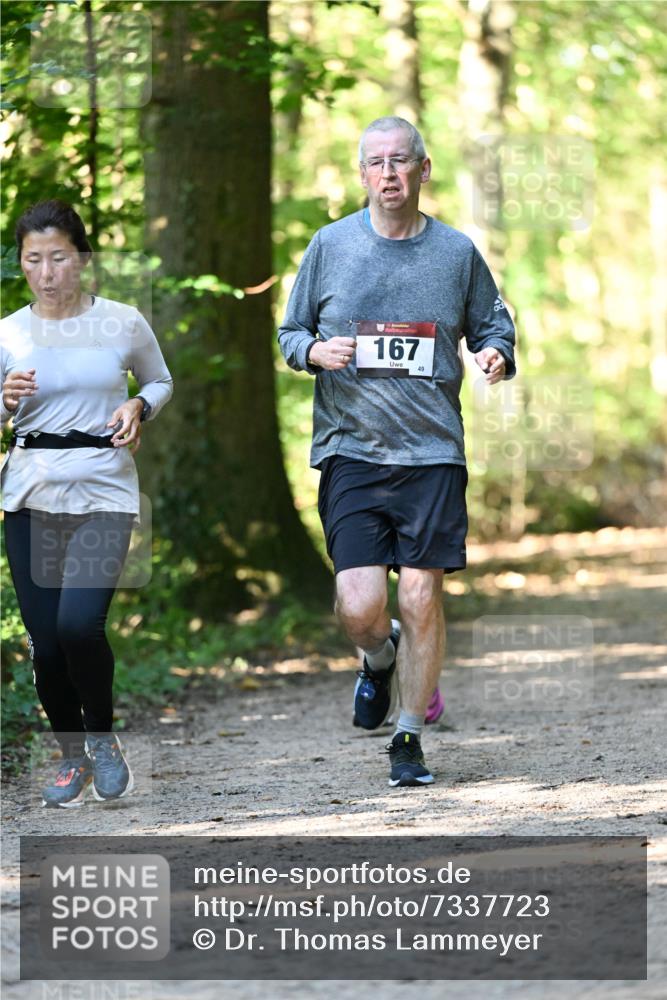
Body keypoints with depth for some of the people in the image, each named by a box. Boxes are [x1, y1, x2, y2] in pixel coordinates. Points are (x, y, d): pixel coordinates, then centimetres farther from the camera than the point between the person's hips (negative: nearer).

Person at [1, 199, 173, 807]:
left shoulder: (123, 324, 0)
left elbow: (161, 382, 17)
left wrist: (139, 408, -4)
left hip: (104, 492, -2)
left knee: (79, 623, -21)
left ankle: (102, 736, 6)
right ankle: (72, 755, 24)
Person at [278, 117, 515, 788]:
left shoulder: (457, 252, 6)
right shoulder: (331, 245, 5)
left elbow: (493, 323, 18)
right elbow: (291, 333, 13)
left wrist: (496, 355, -4)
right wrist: (315, 350, -9)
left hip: (433, 453, 1)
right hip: (350, 450, -1)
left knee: (421, 599, -2)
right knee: (359, 606, -11)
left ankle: (408, 740, 15)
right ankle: (378, 659, 26)